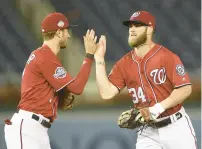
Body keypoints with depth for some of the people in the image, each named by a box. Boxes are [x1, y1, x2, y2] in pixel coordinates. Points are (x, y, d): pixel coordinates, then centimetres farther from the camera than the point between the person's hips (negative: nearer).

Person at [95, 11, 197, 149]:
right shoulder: (124, 64, 5)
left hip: (176, 128, -4)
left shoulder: (166, 56, -12)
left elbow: (185, 89, -16)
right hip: (148, 132, 4)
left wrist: (157, 109, -24)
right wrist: (99, 59, -8)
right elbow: (106, 93, -4)